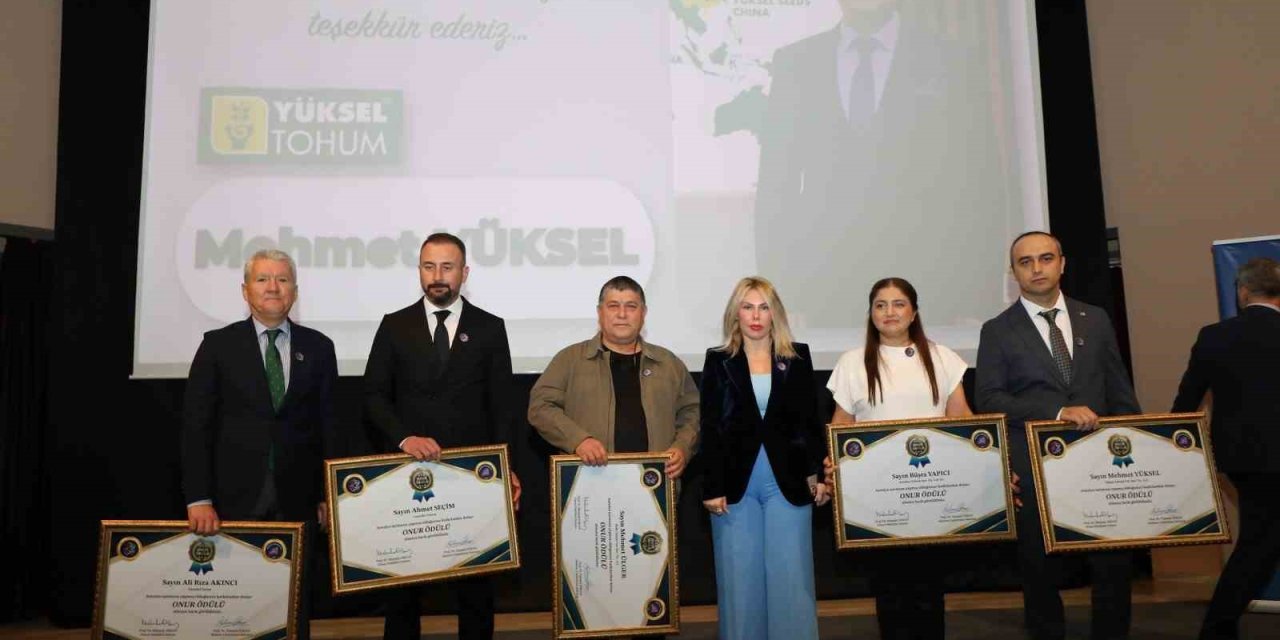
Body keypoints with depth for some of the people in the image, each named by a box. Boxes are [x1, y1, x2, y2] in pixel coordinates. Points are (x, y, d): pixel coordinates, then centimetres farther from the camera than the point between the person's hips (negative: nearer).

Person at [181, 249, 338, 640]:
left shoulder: (319, 347, 6)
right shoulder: (218, 345, 3)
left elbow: (329, 424, 6)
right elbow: (196, 425, -2)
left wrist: (328, 494, 3)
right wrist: (198, 498, -10)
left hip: (297, 500, 1)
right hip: (235, 497, -1)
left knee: (295, 604, 6)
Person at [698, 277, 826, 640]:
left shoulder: (798, 357, 7)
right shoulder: (718, 361, 4)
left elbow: (811, 421, 8)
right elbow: (710, 429, 1)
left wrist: (818, 474, 1)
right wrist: (712, 487, -6)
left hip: (788, 481, 0)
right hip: (736, 483, 0)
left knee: (790, 577, 3)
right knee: (740, 580, 6)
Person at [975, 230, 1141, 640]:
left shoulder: (1095, 319, 11)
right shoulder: (998, 331, 1)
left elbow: (1120, 392, 12)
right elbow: (989, 398, -8)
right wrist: (1057, 413, -17)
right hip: (1034, 469, -2)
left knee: (1115, 566, 2)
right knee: (1040, 573, 9)